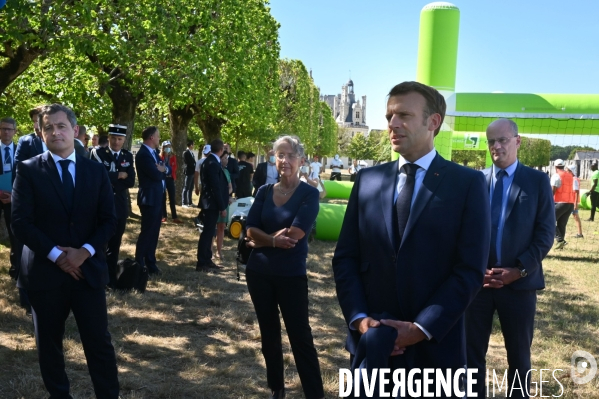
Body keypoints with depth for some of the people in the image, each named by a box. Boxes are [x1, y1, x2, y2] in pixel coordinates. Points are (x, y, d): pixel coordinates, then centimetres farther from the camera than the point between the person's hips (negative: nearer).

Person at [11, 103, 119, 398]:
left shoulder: (96, 171, 5)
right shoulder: (28, 170, -1)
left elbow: (109, 220, 3)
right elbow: (20, 222, -8)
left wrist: (86, 251, -13)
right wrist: (56, 255, -14)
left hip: (88, 269, 1)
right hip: (45, 271, 0)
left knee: (99, 341, 3)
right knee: (49, 343, 13)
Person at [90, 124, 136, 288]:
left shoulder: (128, 156, 8)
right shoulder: (97, 153, -4)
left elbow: (131, 181, -3)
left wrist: (110, 178, -11)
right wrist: (119, 176, -10)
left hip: (120, 205, 4)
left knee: (115, 244, 11)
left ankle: (111, 277, 21)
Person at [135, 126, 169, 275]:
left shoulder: (154, 152, 15)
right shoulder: (143, 154, -17)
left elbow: (168, 170, 12)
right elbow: (156, 175, -24)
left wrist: (163, 169, -11)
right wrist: (162, 170, -2)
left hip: (157, 197, 9)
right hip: (149, 198, -9)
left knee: (154, 232, 13)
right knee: (147, 232, -2)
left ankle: (150, 263, 22)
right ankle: (139, 265, 7)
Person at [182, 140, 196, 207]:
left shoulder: (191, 153, 15)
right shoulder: (186, 152, -11)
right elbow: (188, 162, -15)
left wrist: (195, 167, 2)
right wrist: (194, 165, -5)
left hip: (193, 172, 8)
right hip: (188, 172, -8)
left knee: (191, 188, 11)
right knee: (186, 188, -3)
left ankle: (189, 202, 17)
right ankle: (184, 203, 0)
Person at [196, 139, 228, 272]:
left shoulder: (209, 161, 12)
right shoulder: (213, 164, -19)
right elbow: (216, 188, -21)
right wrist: (222, 207, -18)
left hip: (209, 202, 10)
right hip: (212, 203, -10)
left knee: (209, 232, 14)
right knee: (208, 232, -4)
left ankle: (207, 260, 22)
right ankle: (202, 263, 3)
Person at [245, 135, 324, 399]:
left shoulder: (309, 194, -9)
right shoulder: (264, 191, 4)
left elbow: (295, 234, -19)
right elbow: (251, 231, -4)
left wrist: (263, 239, -8)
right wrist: (275, 239, -20)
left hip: (291, 275, -5)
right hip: (259, 272, 5)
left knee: (300, 337, -1)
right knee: (268, 333, 16)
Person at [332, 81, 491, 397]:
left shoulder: (468, 183, -4)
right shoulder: (367, 180, 4)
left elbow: (470, 270, -10)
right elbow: (345, 258, 3)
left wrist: (421, 329, -15)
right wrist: (359, 318, -9)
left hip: (434, 346, -2)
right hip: (370, 342, 3)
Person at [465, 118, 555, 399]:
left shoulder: (537, 180, 1)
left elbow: (545, 233, -3)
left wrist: (519, 270, -12)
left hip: (519, 282, -1)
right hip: (478, 279, 1)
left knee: (519, 353, 13)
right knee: (472, 350, 10)